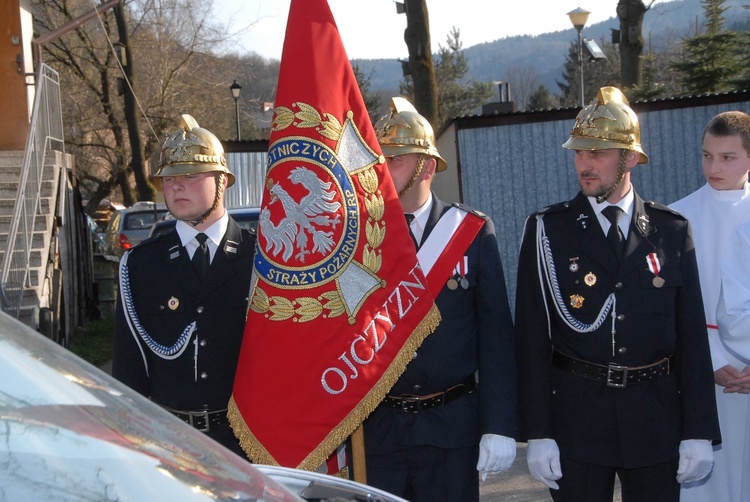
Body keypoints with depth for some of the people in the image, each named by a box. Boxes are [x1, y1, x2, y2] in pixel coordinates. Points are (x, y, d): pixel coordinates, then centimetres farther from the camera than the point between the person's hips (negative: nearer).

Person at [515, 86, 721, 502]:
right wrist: (537, 434, -7)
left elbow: (692, 334, 3)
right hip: (575, 418, -1)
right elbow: (532, 336, -3)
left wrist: (699, 433, 0)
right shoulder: (547, 230, -1)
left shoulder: (672, 231, 3)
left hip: (657, 420, 1)